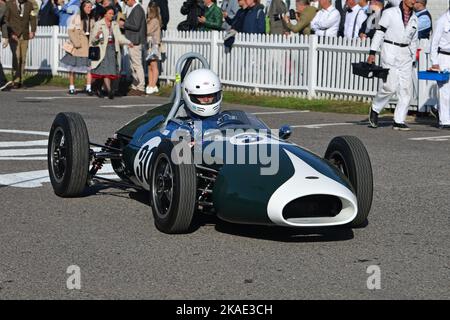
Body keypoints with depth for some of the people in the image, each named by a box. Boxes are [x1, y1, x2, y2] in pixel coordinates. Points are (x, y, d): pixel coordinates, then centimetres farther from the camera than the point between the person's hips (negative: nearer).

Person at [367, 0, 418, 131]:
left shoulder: (414, 19, 13)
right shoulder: (390, 13, -1)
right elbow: (380, 32, -4)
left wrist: (412, 59, 16)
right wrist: (372, 52, -11)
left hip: (405, 55, 6)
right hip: (390, 52, -6)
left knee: (406, 88, -1)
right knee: (391, 86, -15)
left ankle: (399, 121, 4)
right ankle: (375, 109, 9)